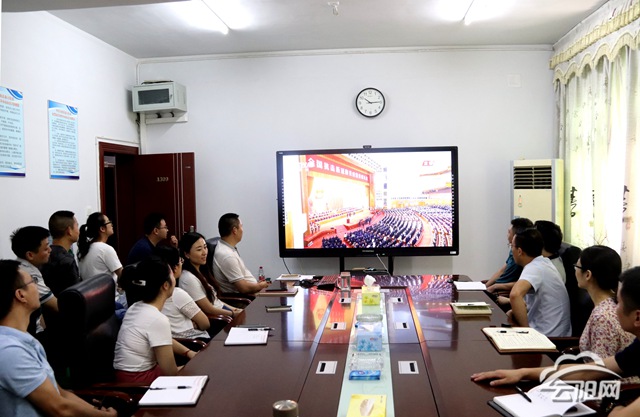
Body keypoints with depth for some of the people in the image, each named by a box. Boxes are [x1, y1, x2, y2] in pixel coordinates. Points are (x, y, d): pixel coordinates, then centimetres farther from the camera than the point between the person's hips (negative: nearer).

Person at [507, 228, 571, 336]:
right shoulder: (544, 262, 7)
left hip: (548, 336, -8)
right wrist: (516, 312, 2)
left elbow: (515, 294, -40)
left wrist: (525, 327, -29)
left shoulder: (533, 268, -21)